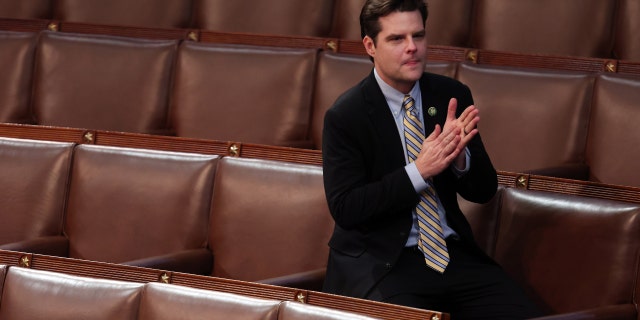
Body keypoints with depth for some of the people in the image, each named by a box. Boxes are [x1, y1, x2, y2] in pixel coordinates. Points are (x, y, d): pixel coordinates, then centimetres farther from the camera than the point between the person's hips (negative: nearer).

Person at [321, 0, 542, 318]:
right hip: (381, 260, -3)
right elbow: (344, 208, -12)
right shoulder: (345, 116, -9)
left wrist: (458, 155, -16)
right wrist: (419, 171, -20)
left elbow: (484, 190, 6)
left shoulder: (453, 96, 3)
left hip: (454, 252, 4)